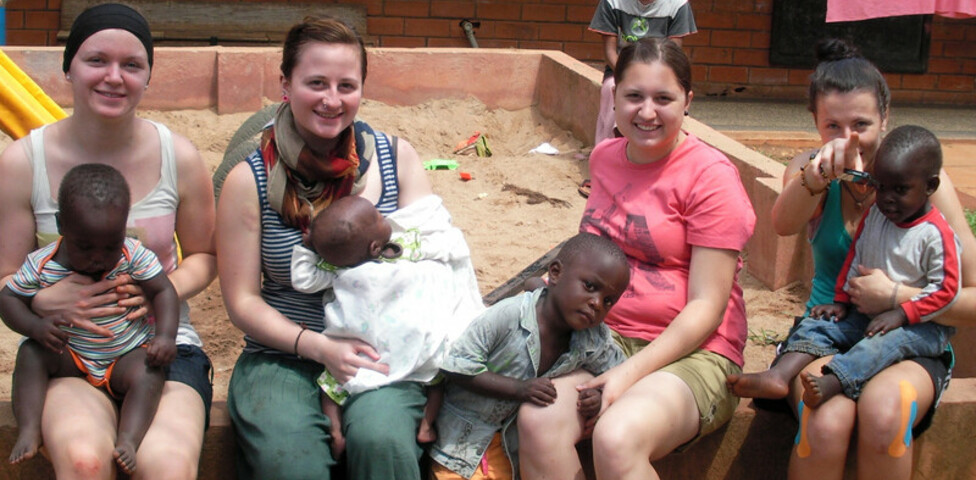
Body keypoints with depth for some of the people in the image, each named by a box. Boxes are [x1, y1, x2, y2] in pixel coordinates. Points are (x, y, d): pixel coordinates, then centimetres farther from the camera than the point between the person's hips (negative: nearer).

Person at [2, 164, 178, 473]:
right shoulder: (42, 265, -12)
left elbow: (163, 291, -9)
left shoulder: (133, 256, -13)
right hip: (70, 358, 1)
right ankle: (28, 431, -26)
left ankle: (128, 439, -38)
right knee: (30, 354, -24)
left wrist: (165, 336, -25)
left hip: (127, 355, -1)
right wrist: (35, 326, -26)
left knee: (149, 376, -30)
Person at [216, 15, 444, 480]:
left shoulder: (397, 158, 3)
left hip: (384, 355, 1)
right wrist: (319, 347, -15)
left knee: (382, 440, -31)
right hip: (282, 357, 0)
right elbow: (243, 301, 1)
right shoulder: (249, 181, -1)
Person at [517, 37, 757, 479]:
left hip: (692, 352, -5)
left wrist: (630, 373, -19)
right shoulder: (604, 158, 12)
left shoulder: (710, 175, -7)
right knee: (537, 420, -27)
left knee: (617, 438, -36)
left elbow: (706, 308, -11)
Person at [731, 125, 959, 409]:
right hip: (867, 314, 6)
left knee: (888, 341, -35)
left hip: (920, 324, -6)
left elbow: (946, 289, -15)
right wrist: (841, 301, 7)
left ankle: (831, 383, -59)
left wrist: (901, 314, -21)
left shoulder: (937, 234, -13)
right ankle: (779, 376, -37)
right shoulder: (872, 218, 6)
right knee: (817, 324, -13)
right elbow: (854, 260, 16)